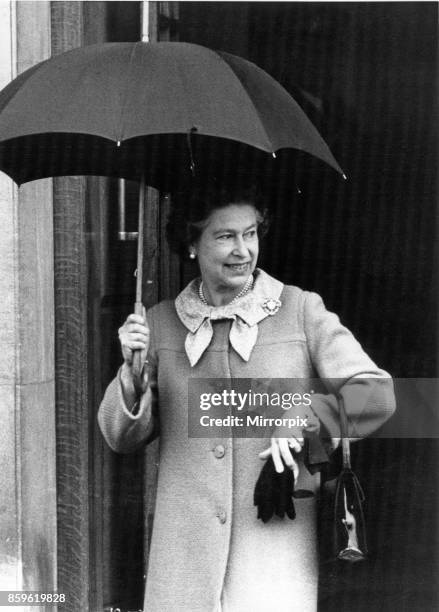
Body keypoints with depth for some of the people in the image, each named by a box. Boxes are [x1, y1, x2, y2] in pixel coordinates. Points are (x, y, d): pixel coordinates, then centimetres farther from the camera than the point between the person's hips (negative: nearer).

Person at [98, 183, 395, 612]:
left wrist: (306, 418, -13)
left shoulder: (301, 310, 2)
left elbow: (378, 395, 1)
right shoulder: (160, 323, 6)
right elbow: (122, 439, 7)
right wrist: (132, 373, -10)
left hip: (276, 538, -1)